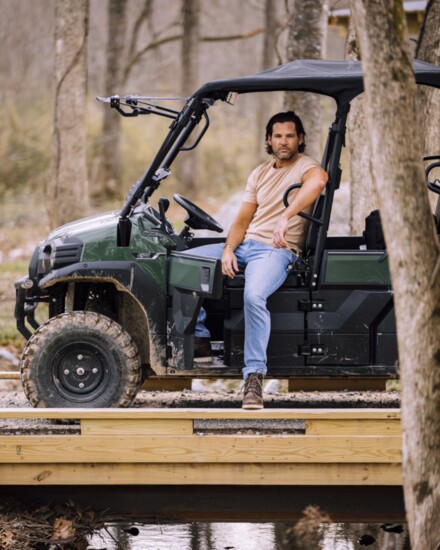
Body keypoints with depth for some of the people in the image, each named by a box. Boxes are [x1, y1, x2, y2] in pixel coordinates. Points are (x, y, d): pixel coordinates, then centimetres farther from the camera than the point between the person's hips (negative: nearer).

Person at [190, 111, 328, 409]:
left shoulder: (305, 166, -3)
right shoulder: (260, 174, 19)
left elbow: (319, 180, -30)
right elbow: (243, 220, 16)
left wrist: (286, 217, -40)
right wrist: (228, 250, -5)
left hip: (277, 250, -7)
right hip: (244, 245, 8)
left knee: (254, 295, -37)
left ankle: (254, 376, -32)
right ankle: (199, 336, 1)